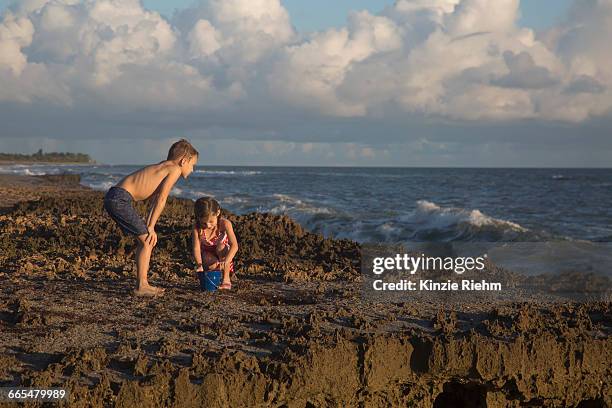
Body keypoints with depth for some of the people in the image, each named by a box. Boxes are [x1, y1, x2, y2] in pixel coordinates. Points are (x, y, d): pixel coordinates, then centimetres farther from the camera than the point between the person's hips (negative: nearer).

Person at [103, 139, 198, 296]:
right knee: (147, 241, -3)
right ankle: (141, 286, -1)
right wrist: (151, 227, -5)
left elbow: (153, 201, 20)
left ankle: (141, 284, 21)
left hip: (113, 198, 9)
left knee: (146, 240, 16)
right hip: (121, 199, -9)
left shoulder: (162, 168, 23)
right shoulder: (175, 169, -4)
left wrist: (149, 227, 12)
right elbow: (161, 200, -9)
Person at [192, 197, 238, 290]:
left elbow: (234, 246, -36)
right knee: (212, 264, -33)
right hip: (207, 256, 0)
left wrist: (226, 261, -51)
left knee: (221, 247, -33)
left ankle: (226, 279, -23)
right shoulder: (197, 227, -23)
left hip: (223, 254, 0)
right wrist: (199, 265, -44)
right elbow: (196, 248, -27)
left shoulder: (224, 224, -28)